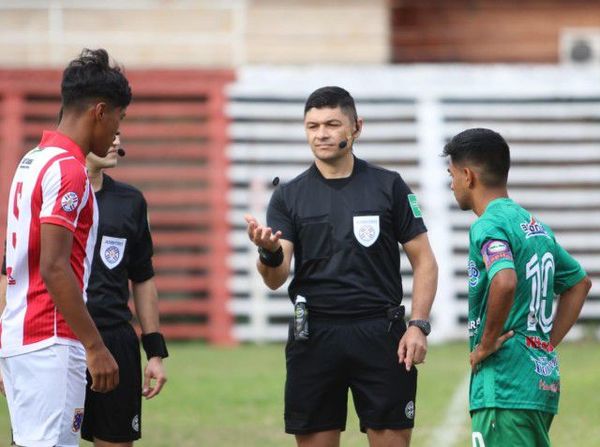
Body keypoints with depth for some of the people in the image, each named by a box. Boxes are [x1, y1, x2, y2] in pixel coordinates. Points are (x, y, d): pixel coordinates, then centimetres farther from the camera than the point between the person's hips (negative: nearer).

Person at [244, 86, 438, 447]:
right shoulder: (289, 196, 6)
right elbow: (276, 279, -3)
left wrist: (419, 325, -8)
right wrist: (270, 252, -26)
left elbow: (424, 261, 5)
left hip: (380, 334, -1)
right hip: (314, 336, 1)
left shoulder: (389, 186, 4)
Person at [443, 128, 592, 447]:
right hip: (543, 382, 9)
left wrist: (486, 345, -17)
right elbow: (579, 282, 29)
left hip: (504, 388, -9)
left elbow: (505, 281, -30)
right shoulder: (537, 226, 17)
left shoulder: (489, 226, -11)